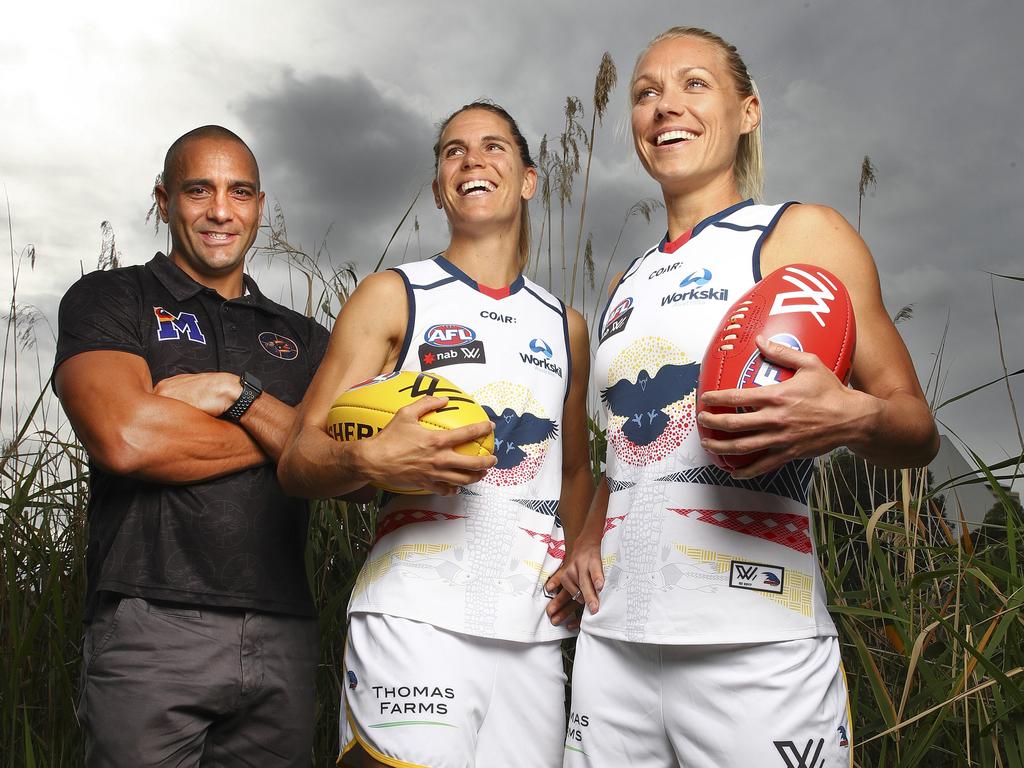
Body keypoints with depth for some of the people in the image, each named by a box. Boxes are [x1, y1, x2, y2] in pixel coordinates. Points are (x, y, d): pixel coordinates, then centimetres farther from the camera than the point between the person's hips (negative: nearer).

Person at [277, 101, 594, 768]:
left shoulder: (565, 325, 15)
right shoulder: (392, 297, 3)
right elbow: (298, 462, -1)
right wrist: (373, 460, -22)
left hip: (534, 630, 4)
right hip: (416, 617, -3)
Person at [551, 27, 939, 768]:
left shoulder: (802, 234, 0)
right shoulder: (627, 286, 16)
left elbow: (918, 432, -2)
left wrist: (851, 417, -23)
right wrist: (588, 537, 8)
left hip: (751, 647, -5)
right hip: (613, 637, 5)